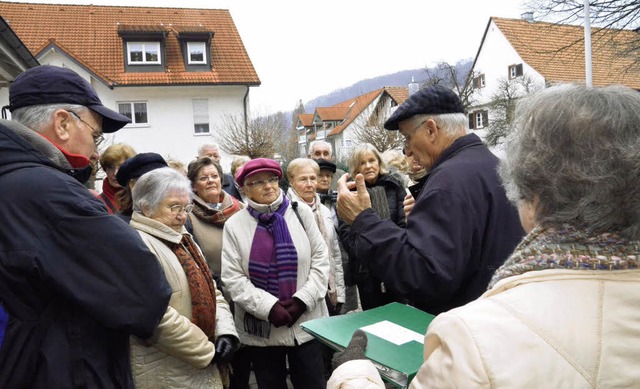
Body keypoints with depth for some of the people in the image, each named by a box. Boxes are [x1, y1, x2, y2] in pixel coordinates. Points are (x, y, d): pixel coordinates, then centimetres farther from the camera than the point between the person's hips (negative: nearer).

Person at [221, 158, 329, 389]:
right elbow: (233, 278, -7)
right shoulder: (235, 224, -2)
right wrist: (268, 307, -16)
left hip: (306, 321, 1)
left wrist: (302, 299, -11)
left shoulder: (301, 213, 2)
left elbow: (320, 260, 0)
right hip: (261, 328, 0)